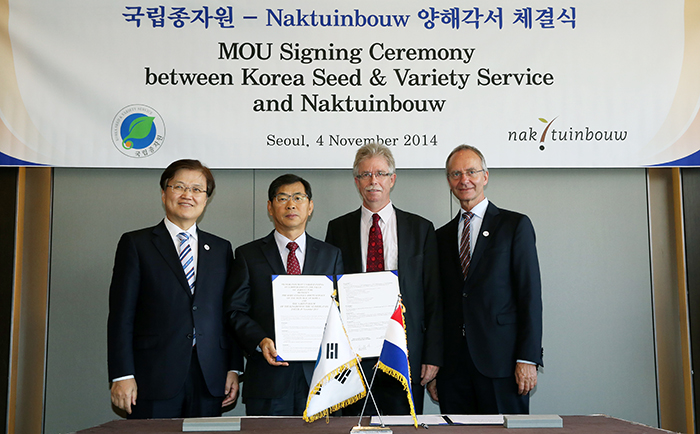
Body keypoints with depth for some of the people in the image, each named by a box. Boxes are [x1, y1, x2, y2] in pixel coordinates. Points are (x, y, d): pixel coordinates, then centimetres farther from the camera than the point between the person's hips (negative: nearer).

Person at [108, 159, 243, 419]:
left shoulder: (221, 249, 13)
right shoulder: (135, 244, 4)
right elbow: (121, 315, -1)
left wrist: (234, 368, 5)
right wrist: (122, 376, -8)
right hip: (154, 379, -2)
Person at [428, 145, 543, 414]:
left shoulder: (515, 225, 2)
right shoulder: (442, 236, 14)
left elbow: (530, 294, -3)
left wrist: (528, 359, -10)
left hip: (500, 360, -3)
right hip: (452, 364, 4)